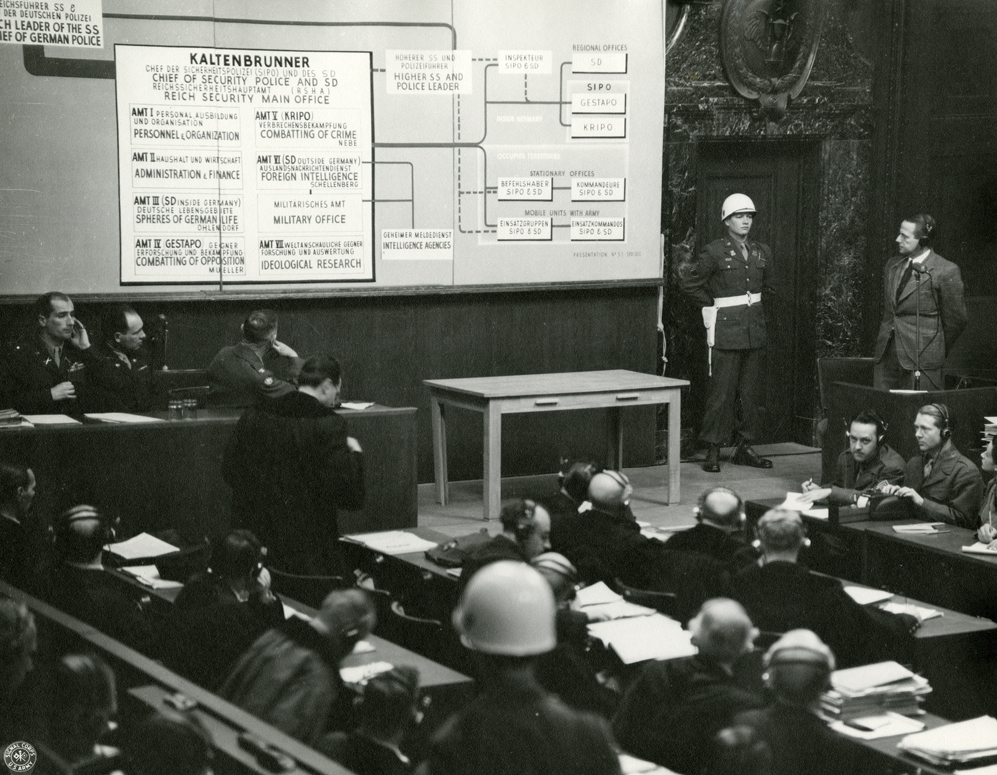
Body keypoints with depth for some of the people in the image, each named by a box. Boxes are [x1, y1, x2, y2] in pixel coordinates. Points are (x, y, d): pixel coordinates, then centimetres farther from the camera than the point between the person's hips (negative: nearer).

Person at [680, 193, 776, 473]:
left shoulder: (761, 252, 11)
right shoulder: (715, 252, -6)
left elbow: (770, 286, 25)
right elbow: (690, 283, -2)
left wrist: (756, 304, 14)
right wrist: (712, 306, 0)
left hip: (755, 331, 6)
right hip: (726, 331, -5)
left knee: (751, 392, 8)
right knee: (722, 392, -6)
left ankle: (745, 447, 17)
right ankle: (713, 452, 0)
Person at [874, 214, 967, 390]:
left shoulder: (946, 272, -8)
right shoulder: (892, 265, 13)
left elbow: (955, 320, -1)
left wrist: (937, 352, 7)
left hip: (921, 357, -6)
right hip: (887, 354, 6)